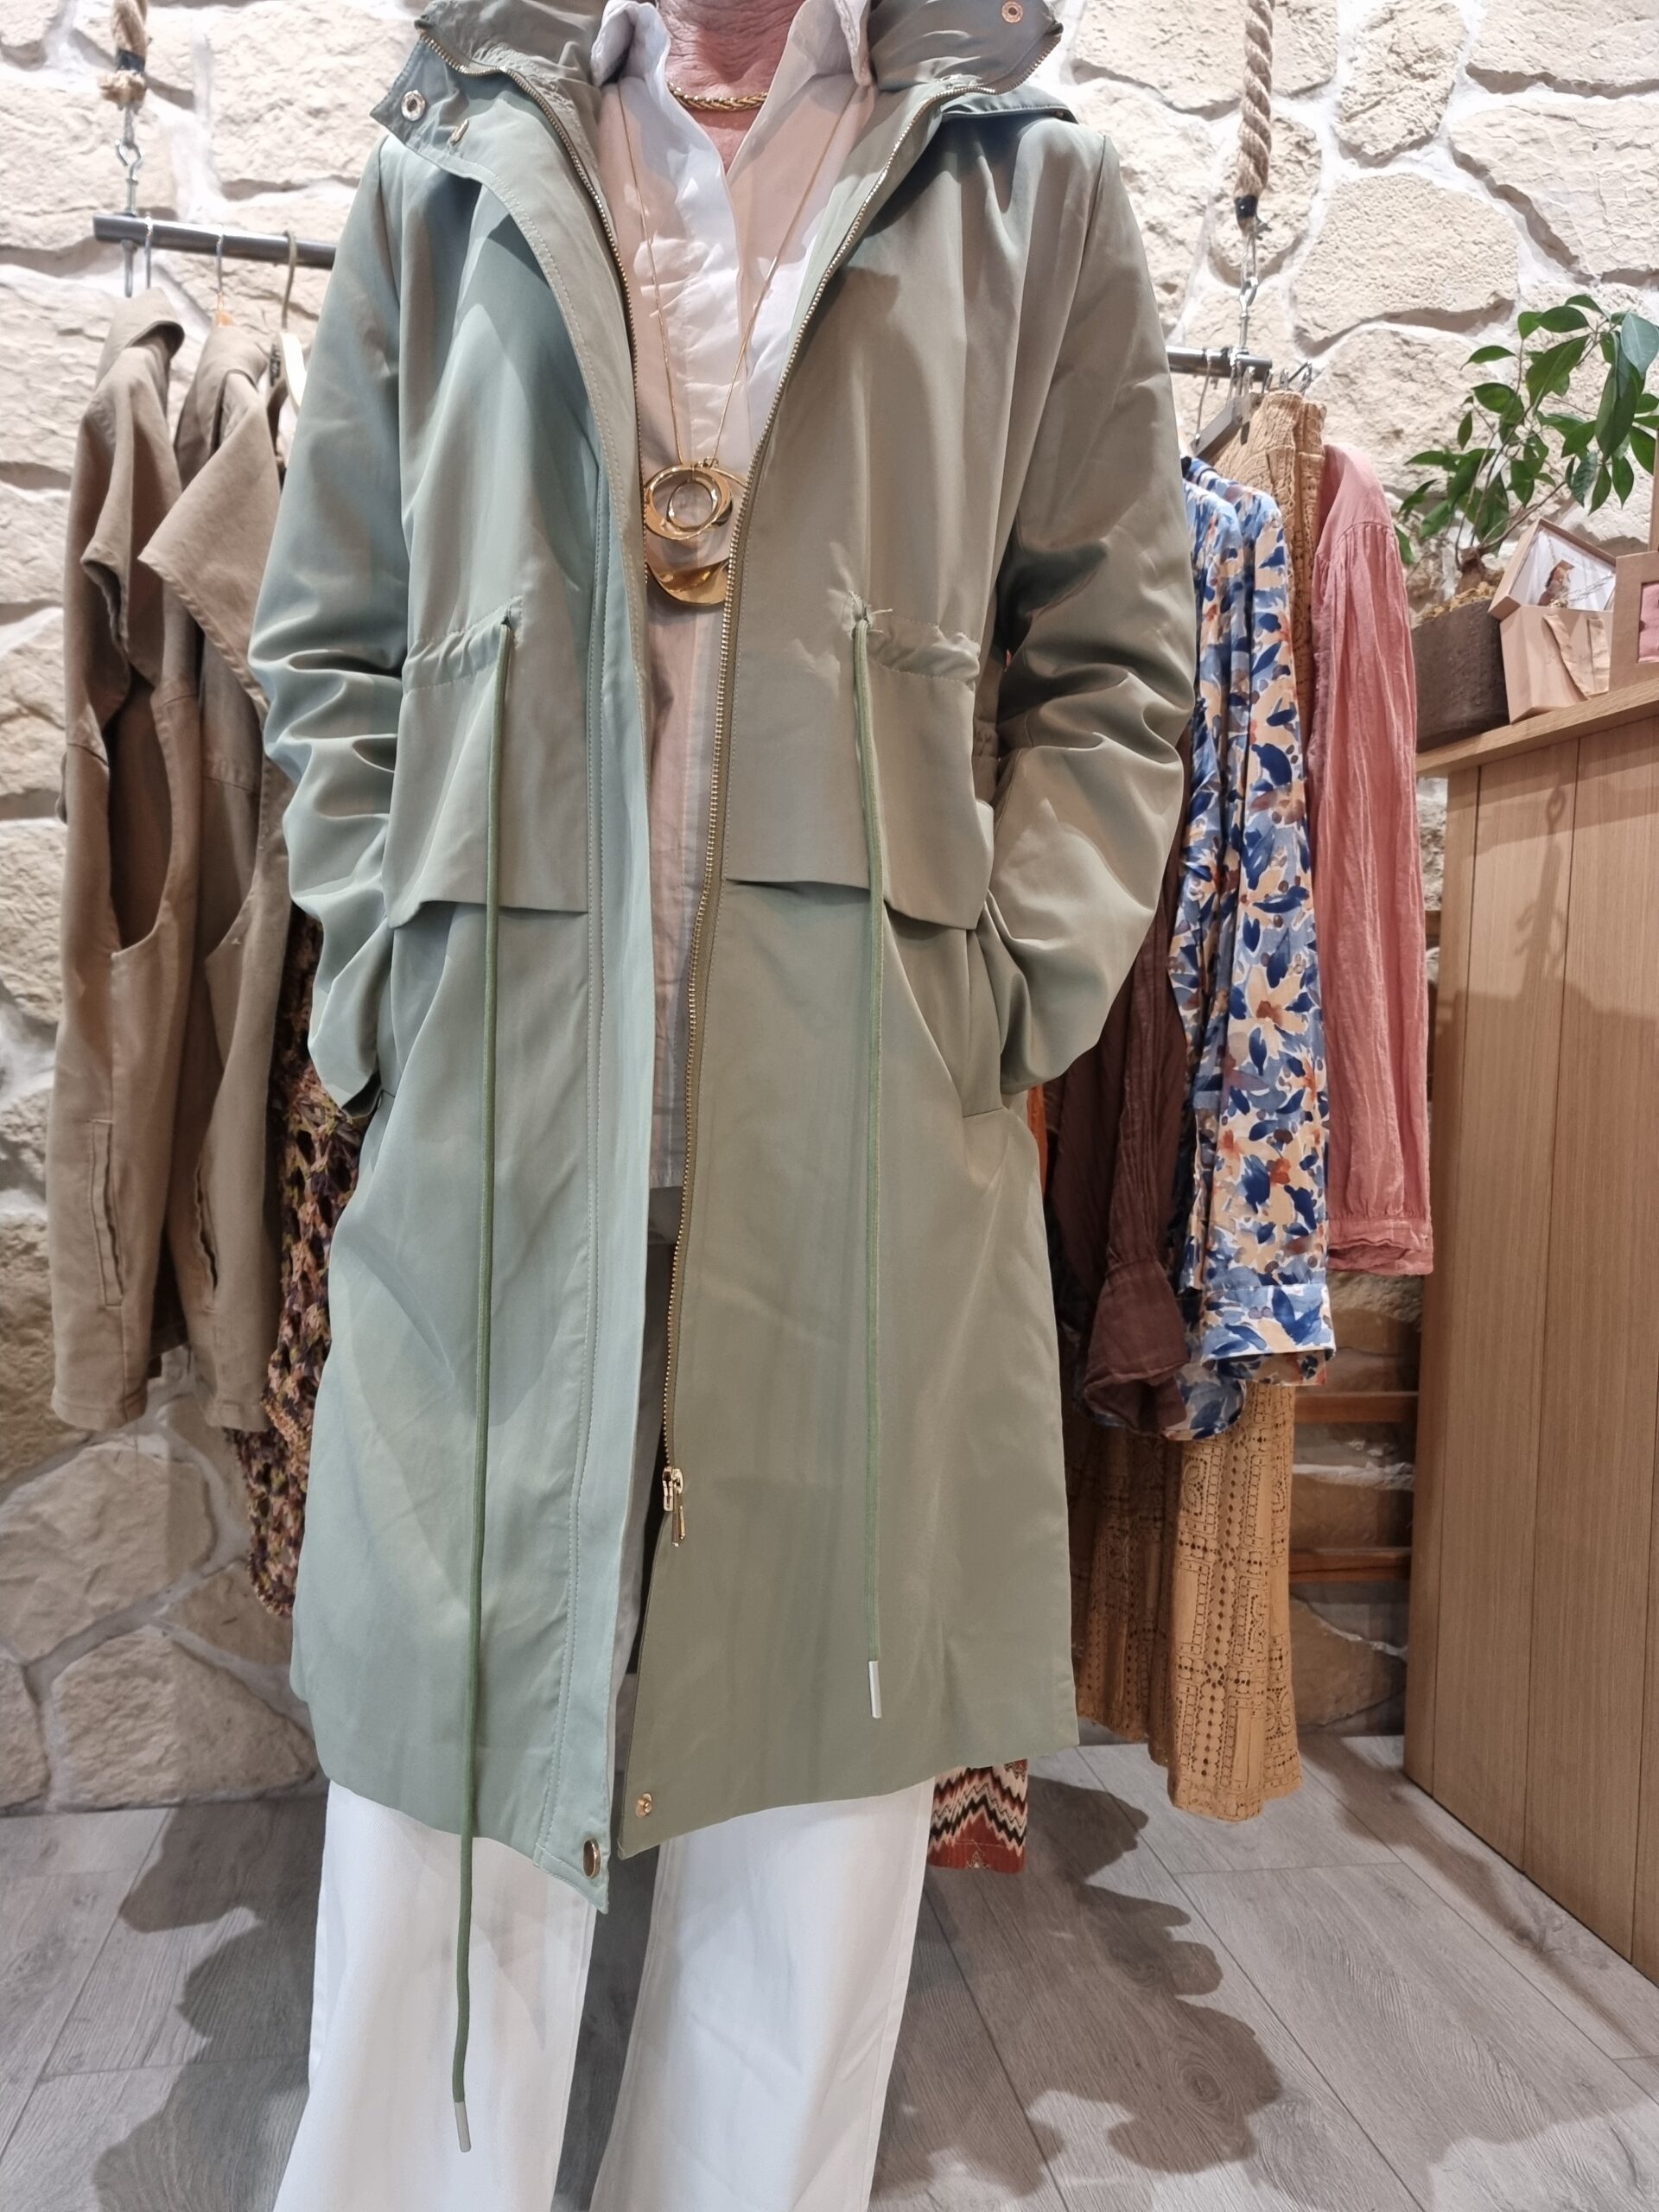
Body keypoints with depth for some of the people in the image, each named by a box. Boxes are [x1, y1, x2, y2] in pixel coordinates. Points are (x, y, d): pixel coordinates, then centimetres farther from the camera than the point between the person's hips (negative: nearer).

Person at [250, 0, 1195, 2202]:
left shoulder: (1038, 196, 16)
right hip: (494, 1119, 1)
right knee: (449, 1759, 7)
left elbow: (1114, 658, 10)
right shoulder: (445, 185, 19)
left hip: (872, 1132, 0)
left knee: (826, 1746, 10)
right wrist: (393, 980, 2)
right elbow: (328, 643, 15)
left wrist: (1011, 988, -3)